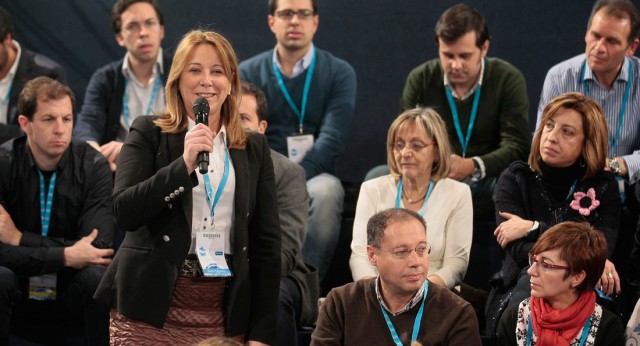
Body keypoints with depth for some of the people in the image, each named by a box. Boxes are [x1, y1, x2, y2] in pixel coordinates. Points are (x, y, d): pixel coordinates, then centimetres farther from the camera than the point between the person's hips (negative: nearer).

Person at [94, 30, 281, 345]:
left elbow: (266, 242, 8)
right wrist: (184, 164, -19)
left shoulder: (254, 148, 10)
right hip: (151, 310, -2)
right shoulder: (149, 133, 3)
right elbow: (124, 213, -9)